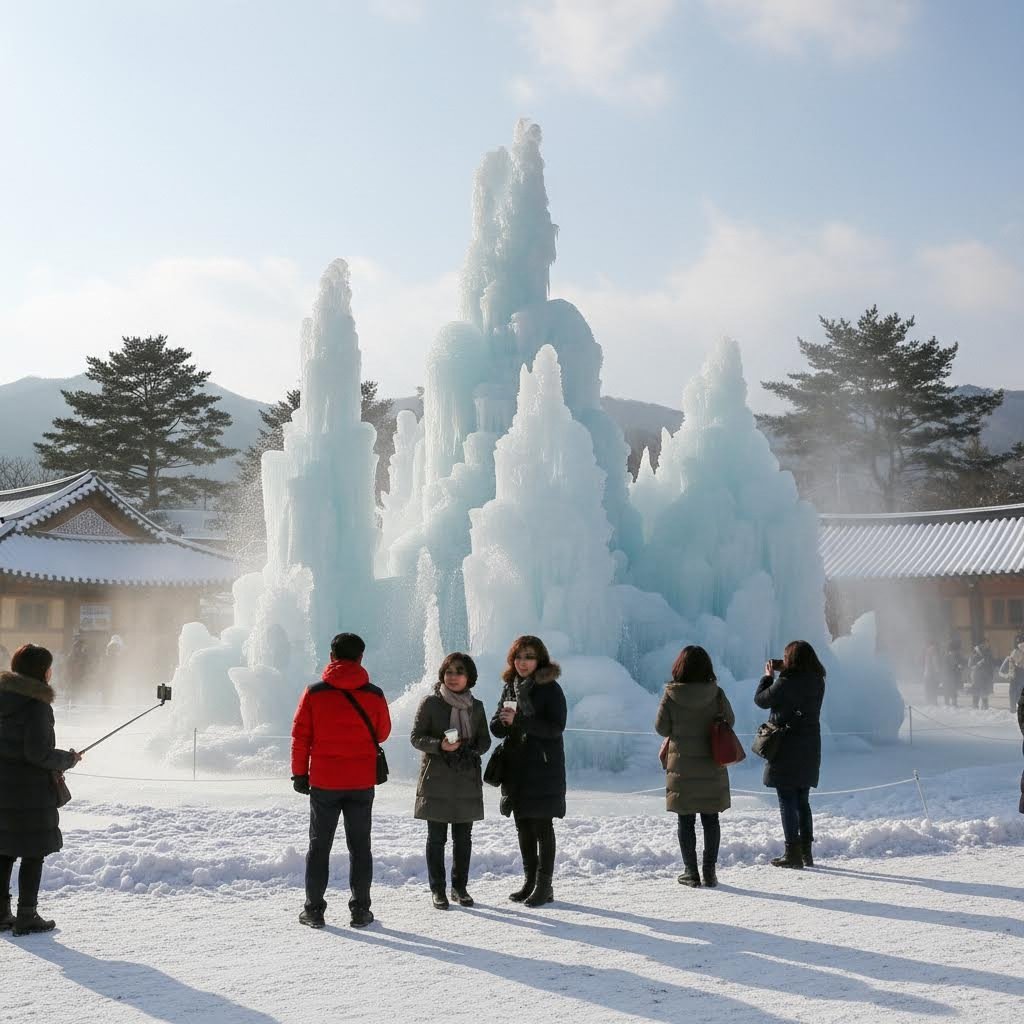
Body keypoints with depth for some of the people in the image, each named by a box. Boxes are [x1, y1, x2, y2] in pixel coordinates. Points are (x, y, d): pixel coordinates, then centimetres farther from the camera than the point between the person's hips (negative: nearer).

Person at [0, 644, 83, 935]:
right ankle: (26, 916, 8)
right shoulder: (37, 705, -17)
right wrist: (68, 759, -5)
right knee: (33, 853, 3)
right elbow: (37, 752, -21)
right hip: (29, 790, -8)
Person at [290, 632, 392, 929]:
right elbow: (382, 734, 9)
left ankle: (314, 910, 11)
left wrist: (299, 774, 5)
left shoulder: (314, 693, -6)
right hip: (362, 783, 1)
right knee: (360, 846, 9)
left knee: (319, 846, 10)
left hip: (323, 782, -1)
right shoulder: (374, 695, -4)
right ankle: (360, 910, 9)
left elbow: (300, 736, -3)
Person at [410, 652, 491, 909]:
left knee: (463, 838, 7)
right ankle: (437, 890, 12)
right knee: (437, 837, 3)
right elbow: (416, 737, -3)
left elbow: (484, 740, 14)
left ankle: (460, 887, 20)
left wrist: (470, 750, -8)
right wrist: (440, 745, -20)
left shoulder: (476, 707, 8)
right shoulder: (430, 703, -2)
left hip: (467, 780, 3)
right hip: (436, 779, -3)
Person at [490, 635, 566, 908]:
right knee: (523, 827, 12)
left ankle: (544, 885, 5)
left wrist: (519, 721, -24)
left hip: (543, 769, -6)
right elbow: (496, 726, 10)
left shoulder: (550, 688, -8)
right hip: (516, 767, 6)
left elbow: (556, 727, -16)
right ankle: (530, 881, 22)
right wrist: (504, 721, -15)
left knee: (542, 827, -2)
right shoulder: (510, 687, 10)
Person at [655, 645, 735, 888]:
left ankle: (691, 872, 10)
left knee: (685, 820, 8)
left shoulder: (671, 695, -11)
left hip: (682, 766, -1)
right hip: (711, 766, 1)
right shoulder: (716, 693, -10)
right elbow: (729, 721, 2)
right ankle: (710, 871, 14)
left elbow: (662, 728, -4)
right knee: (710, 819, 11)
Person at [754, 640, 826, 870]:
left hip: (787, 748, -7)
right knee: (802, 801, 16)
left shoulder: (787, 682, -18)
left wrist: (768, 676, 7)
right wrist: (776, 677, 10)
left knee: (787, 801, 1)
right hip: (809, 749, 7)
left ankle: (793, 853, 2)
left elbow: (761, 699, -7)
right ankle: (806, 852, 19)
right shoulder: (817, 682, 4)